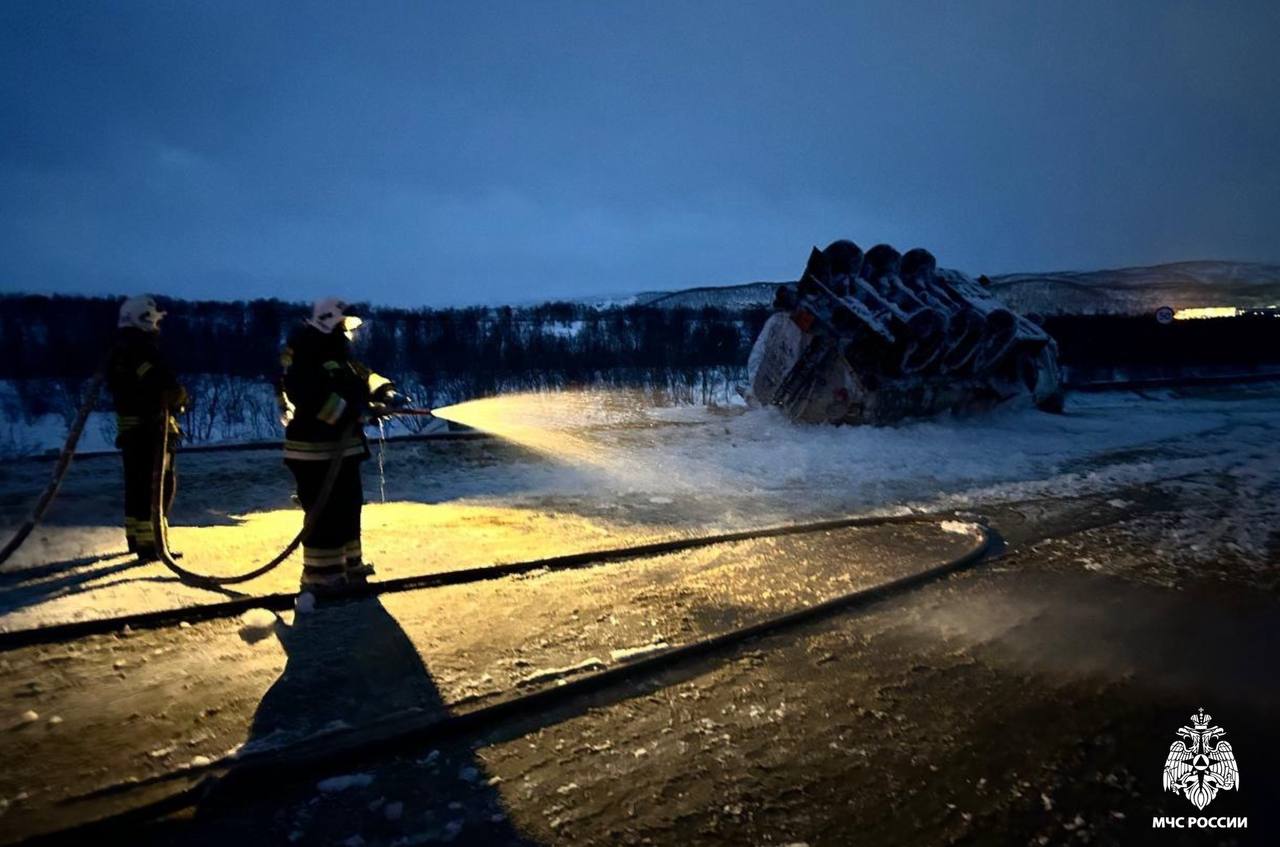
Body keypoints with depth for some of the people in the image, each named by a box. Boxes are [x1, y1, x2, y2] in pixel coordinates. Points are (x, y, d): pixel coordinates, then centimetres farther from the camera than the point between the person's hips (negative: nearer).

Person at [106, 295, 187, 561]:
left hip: (128, 426, 9)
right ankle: (149, 543, -5)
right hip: (151, 426, -9)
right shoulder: (144, 348, -15)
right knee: (161, 483, -4)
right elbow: (169, 386, -23)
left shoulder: (117, 352, 14)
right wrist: (180, 399, 0)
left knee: (136, 482, 17)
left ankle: (135, 537, 26)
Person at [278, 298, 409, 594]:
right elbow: (314, 397, -29)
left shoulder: (340, 360, 17)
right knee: (326, 514, -6)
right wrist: (350, 412, -31)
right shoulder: (305, 362, -15)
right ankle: (320, 575, 4)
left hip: (343, 448, 11)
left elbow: (364, 377, 15)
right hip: (316, 452, -10)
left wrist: (385, 392, -4)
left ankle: (347, 565, 32)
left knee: (348, 508, 18)